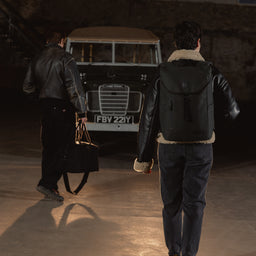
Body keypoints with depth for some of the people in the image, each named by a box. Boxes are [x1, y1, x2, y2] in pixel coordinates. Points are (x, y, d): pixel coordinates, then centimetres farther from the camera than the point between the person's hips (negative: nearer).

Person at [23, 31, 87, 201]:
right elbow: (74, 87, -17)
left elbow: (28, 87, 16)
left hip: (45, 106, 7)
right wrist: (82, 111, -14)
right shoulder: (65, 59, -10)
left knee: (49, 147, 14)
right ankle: (47, 183, -14)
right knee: (62, 148, -5)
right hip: (63, 108, -7)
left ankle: (49, 186, 18)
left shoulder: (37, 60, 11)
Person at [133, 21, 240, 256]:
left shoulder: (162, 74, -3)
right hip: (200, 147, -1)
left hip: (169, 147, 1)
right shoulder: (210, 73, -5)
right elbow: (232, 110, 3)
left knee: (171, 202, 15)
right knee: (194, 203, 3)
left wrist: (144, 157, 3)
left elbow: (148, 117, -2)